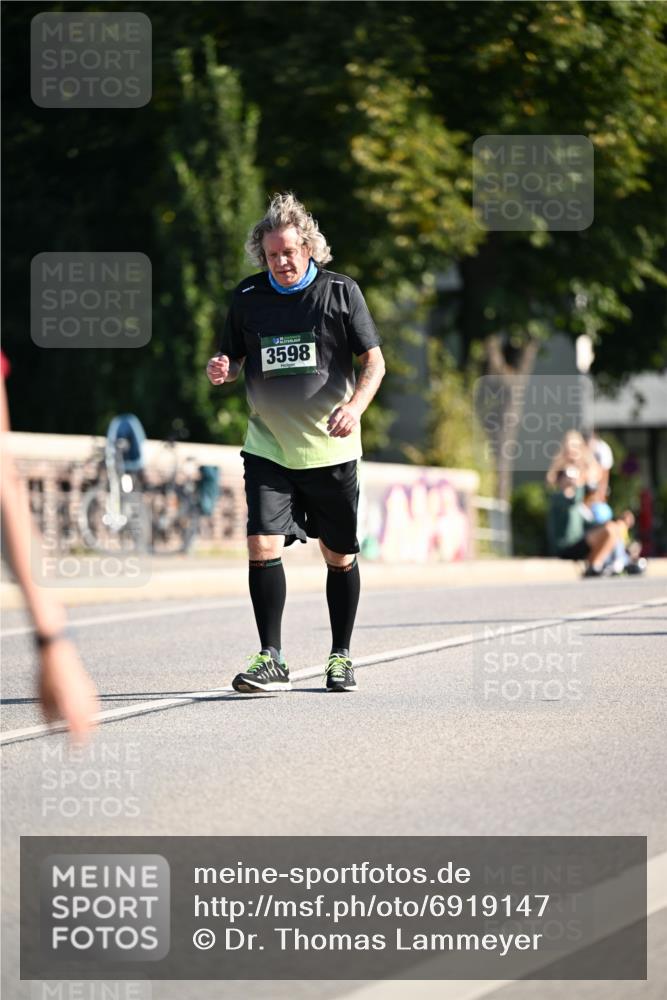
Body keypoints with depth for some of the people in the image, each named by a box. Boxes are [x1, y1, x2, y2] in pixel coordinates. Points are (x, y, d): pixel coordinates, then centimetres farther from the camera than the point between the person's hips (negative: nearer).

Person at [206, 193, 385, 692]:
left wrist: (355, 406, -21)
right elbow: (235, 359, 14)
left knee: (339, 557, 7)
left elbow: (374, 361, -3)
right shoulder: (247, 296, 2)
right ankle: (271, 660, -7)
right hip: (268, 448, 1)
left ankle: (341, 657, 24)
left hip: (331, 449, -1)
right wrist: (222, 370, -11)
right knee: (262, 545, -14)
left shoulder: (341, 291, -5)